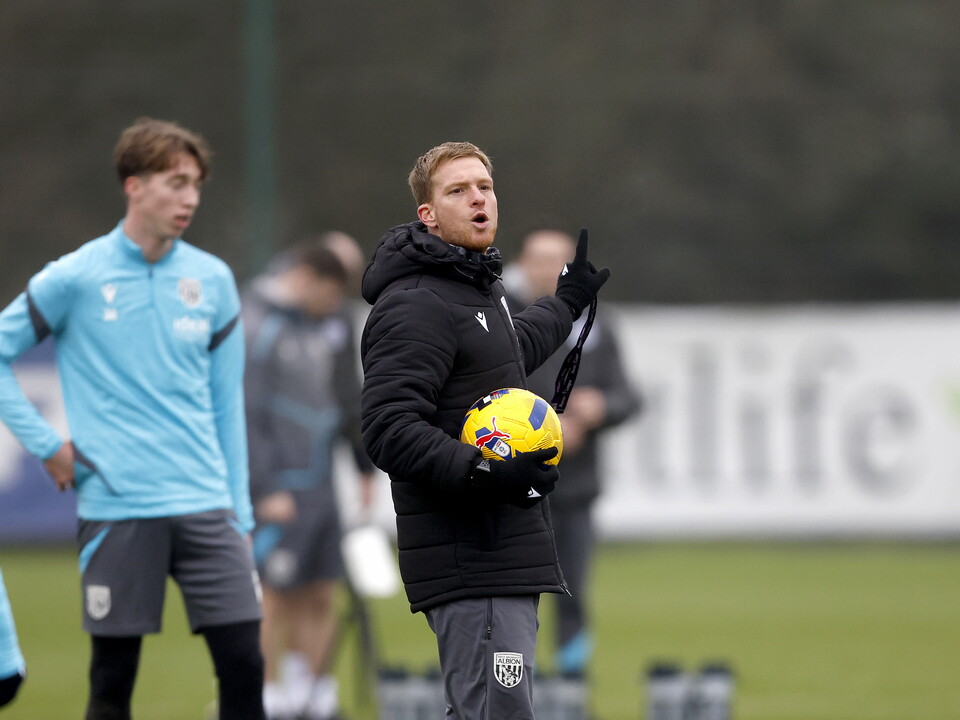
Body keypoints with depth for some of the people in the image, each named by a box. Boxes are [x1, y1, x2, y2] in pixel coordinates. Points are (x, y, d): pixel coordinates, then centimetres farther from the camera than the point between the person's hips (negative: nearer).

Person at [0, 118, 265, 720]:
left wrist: (240, 511, 10)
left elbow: (227, 403, 13)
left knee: (243, 664, -5)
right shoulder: (75, 279, -2)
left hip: (206, 508, 3)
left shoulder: (214, 280, 8)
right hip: (116, 511, -3)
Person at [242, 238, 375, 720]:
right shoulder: (257, 326, -12)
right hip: (278, 489, -6)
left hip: (321, 482, 6)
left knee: (320, 597, 6)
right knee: (280, 599, -1)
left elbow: (349, 395, 19)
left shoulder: (334, 320, 8)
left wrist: (365, 463, 22)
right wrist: (267, 490, -16)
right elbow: (248, 415, -13)